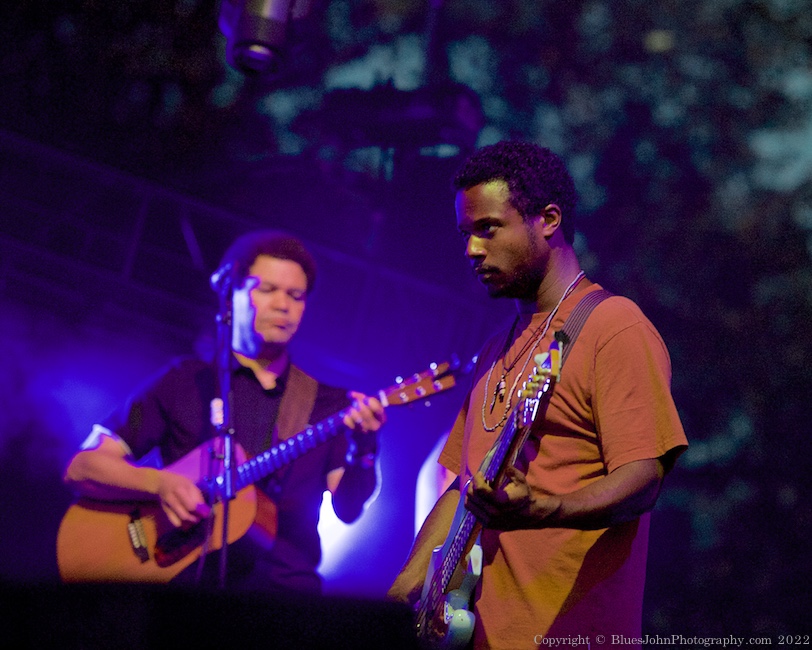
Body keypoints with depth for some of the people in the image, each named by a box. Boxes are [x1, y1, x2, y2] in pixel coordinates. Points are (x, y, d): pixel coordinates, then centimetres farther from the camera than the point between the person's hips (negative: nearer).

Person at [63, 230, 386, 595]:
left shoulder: (328, 405, 17)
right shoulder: (186, 382, 14)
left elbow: (347, 509, 3)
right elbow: (81, 468, 8)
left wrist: (362, 451, -18)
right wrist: (159, 483, -10)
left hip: (283, 587, 2)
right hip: (188, 581, -2)